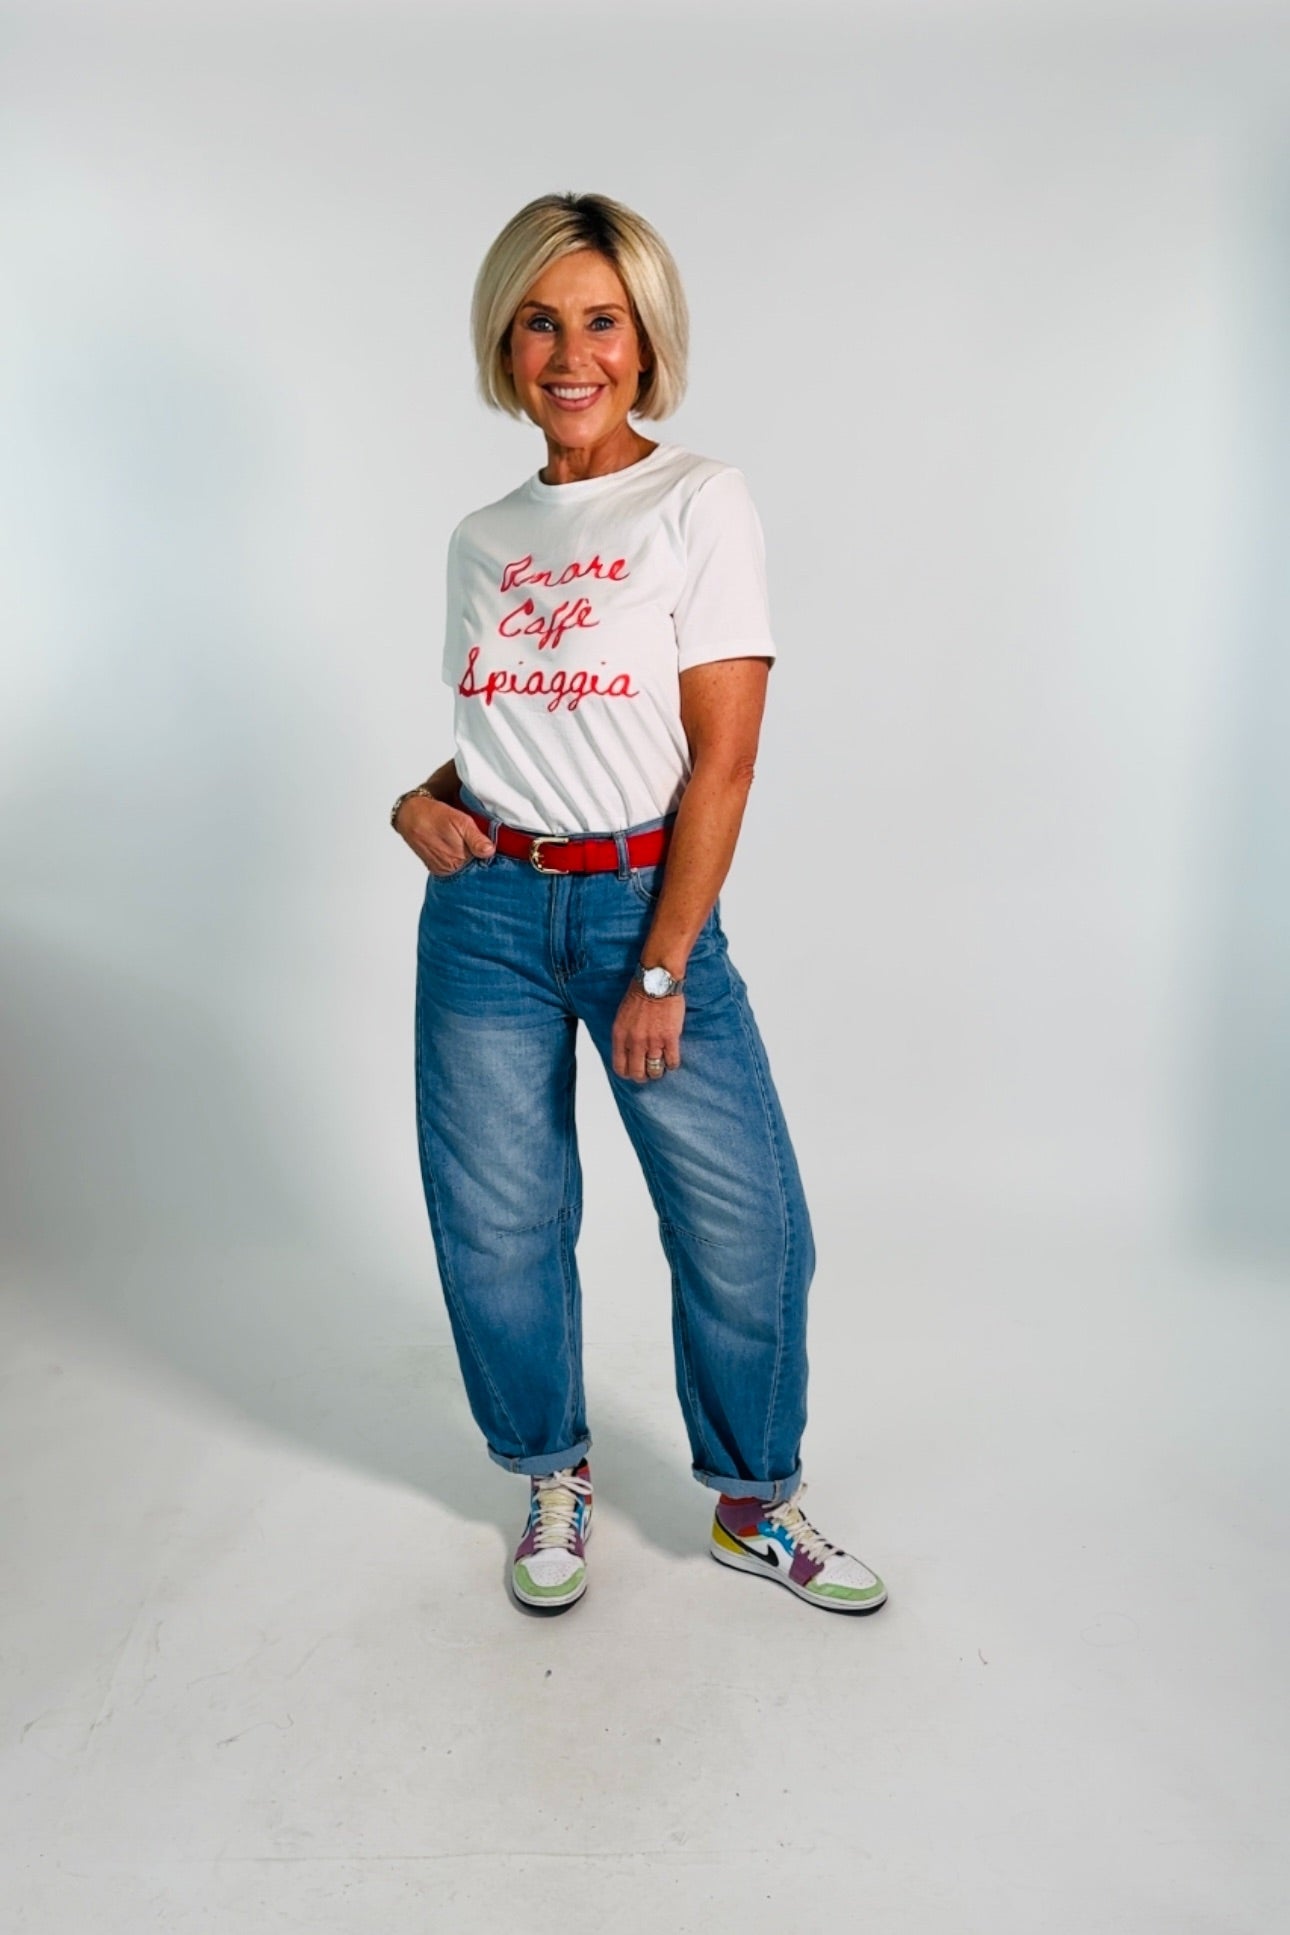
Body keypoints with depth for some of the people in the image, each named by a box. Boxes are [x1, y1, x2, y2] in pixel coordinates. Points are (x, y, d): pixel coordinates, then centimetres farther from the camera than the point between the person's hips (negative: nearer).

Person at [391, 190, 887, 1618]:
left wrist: (661, 969, -13)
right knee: (497, 1230, 8)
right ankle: (555, 1481, 34)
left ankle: (753, 1504, 27)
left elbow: (722, 757, -10)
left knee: (745, 1226, 0)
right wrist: (421, 798, -2)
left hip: (646, 903, -3)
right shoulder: (482, 538, 11)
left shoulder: (701, 503, -3)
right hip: (486, 911, 4)